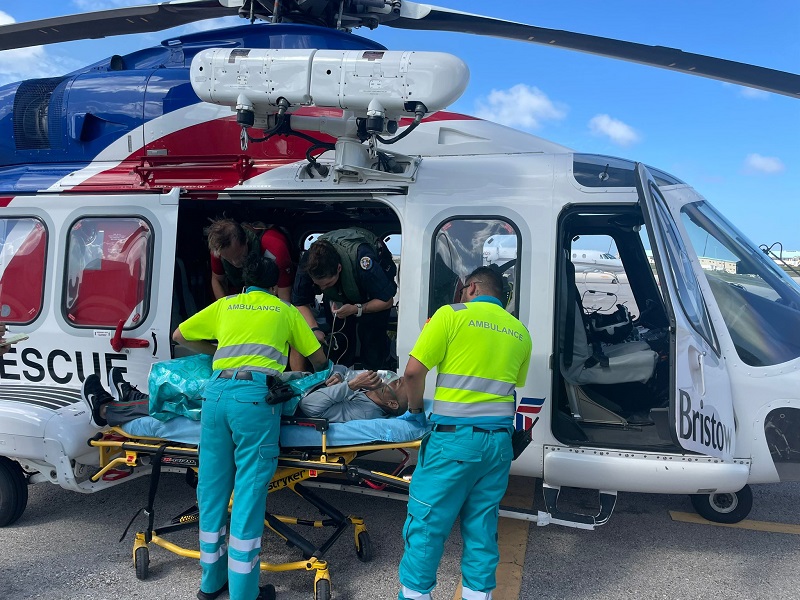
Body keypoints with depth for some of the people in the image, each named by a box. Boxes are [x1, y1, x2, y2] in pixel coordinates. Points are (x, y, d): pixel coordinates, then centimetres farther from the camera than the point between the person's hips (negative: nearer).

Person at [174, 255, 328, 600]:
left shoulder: (225, 305, 24)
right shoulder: (286, 311, 20)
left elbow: (179, 336, 31)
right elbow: (319, 359, 26)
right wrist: (318, 376, 48)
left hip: (217, 391, 3)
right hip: (255, 395, -3)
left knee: (212, 488, 12)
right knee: (249, 492, -1)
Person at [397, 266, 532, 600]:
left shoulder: (451, 314, -3)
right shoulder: (520, 332, 13)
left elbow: (413, 372, -8)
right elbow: (514, 383, 17)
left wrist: (416, 408, 8)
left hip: (454, 436, -5)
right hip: (498, 439, 6)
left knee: (427, 522, 6)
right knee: (482, 526, 15)